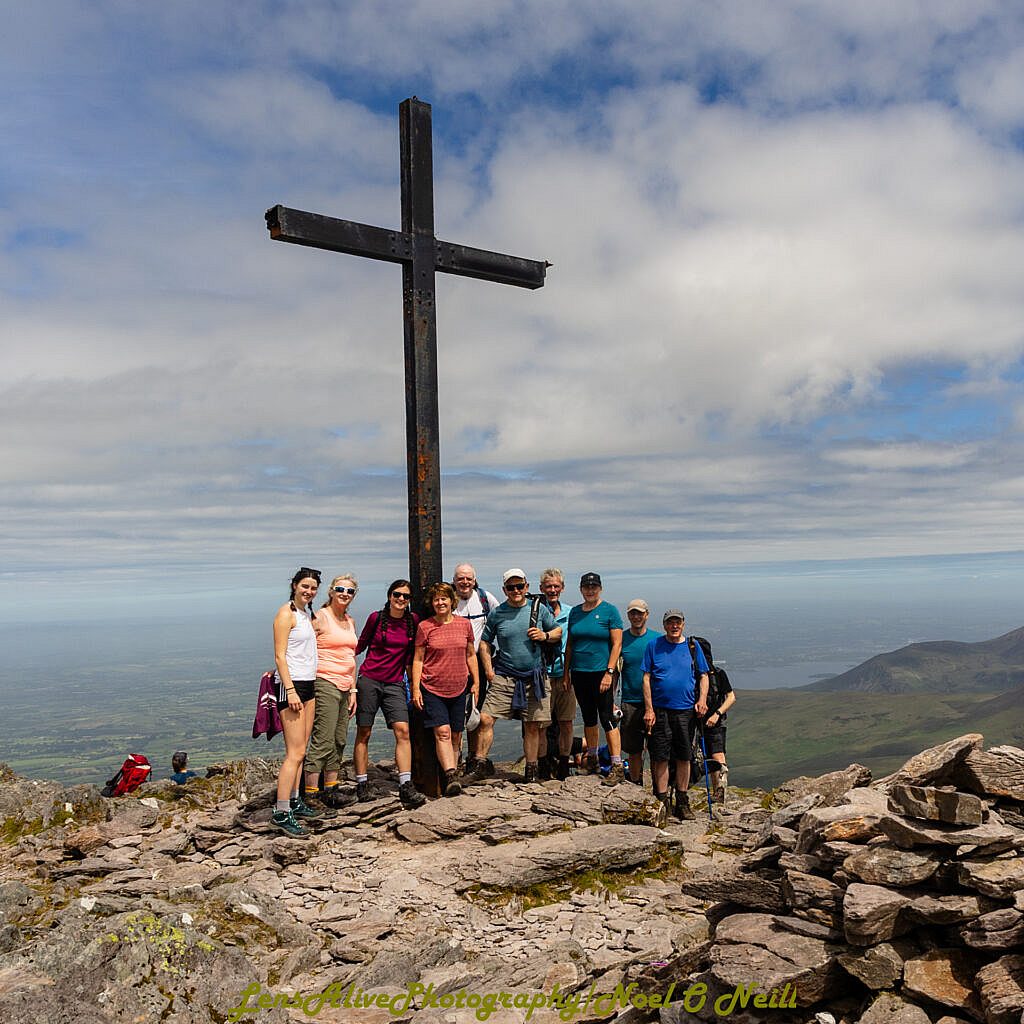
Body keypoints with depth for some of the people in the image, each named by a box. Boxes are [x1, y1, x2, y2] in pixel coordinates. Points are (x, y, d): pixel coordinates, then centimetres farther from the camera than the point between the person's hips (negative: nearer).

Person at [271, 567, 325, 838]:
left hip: (308, 685, 9)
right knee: (295, 752, -11)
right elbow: (280, 656, -15)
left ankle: (294, 802, 20)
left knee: (300, 750, 12)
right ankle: (281, 813, -9)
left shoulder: (306, 613, 16)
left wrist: (308, 688, 18)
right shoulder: (286, 613, -10)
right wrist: (291, 691, -21)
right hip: (291, 685, -9)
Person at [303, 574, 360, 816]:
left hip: (344, 687, 8)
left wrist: (353, 690, 17)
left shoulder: (350, 621, 16)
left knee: (339, 741, 11)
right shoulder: (320, 618, -6)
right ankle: (311, 795, -5)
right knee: (322, 741, -10)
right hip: (325, 684, -8)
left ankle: (331, 790, 20)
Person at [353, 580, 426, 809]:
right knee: (363, 733, 3)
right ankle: (362, 785, 14)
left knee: (403, 730, -13)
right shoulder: (376, 618, -1)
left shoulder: (413, 620, 5)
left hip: (395, 684, 1)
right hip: (369, 680, -1)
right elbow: (360, 644, 9)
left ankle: (406, 787, -14)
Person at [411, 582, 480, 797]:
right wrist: (415, 688, -6)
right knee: (442, 732, -14)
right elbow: (418, 659, 0)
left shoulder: (464, 624, 5)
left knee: (456, 735, 7)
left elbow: (470, 655, 14)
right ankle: (451, 776, -19)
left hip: (458, 690, 3)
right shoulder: (424, 627, -2)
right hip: (432, 689, -3)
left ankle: (453, 774, 17)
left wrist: (476, 682, 12)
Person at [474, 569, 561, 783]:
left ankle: (531, 769, 22)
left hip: (533, 677, 1)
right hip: (504, 677, -1)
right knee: (486, 719, -13)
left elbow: (558, 631, 14)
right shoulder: (497, 613, 1)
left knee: (533, 725, 8)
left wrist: (545, 635, -7)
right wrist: (489, 670, -3)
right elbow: (485, 642, 7)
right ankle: (482, 762, 1)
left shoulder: (539, 609, 4)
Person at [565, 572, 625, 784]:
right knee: (588, 717, 14)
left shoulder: (610, 611, -4)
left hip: (601, 672, -5)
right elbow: (569, 644, 14)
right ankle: (592, 761, 27)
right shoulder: (575, 612, 10)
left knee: (607, 718, -6)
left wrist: (609, 672, -14)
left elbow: (617, 644, -8)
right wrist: (566, 672, 9)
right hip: (579, 673, 5)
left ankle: (617, 766, -4)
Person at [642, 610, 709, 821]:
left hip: (686, 710, 2)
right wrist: (649, 709, -6)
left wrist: (702, 700, -5)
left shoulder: (693, 646, 8)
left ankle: (682, 803, 19)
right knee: (661, 757, 0)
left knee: (684, 757, 8)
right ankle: (662, 803, 9)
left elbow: (703, 675, 12)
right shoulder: (654, 646, 3)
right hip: (660, 710, -2)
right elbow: (647, 678, 1)